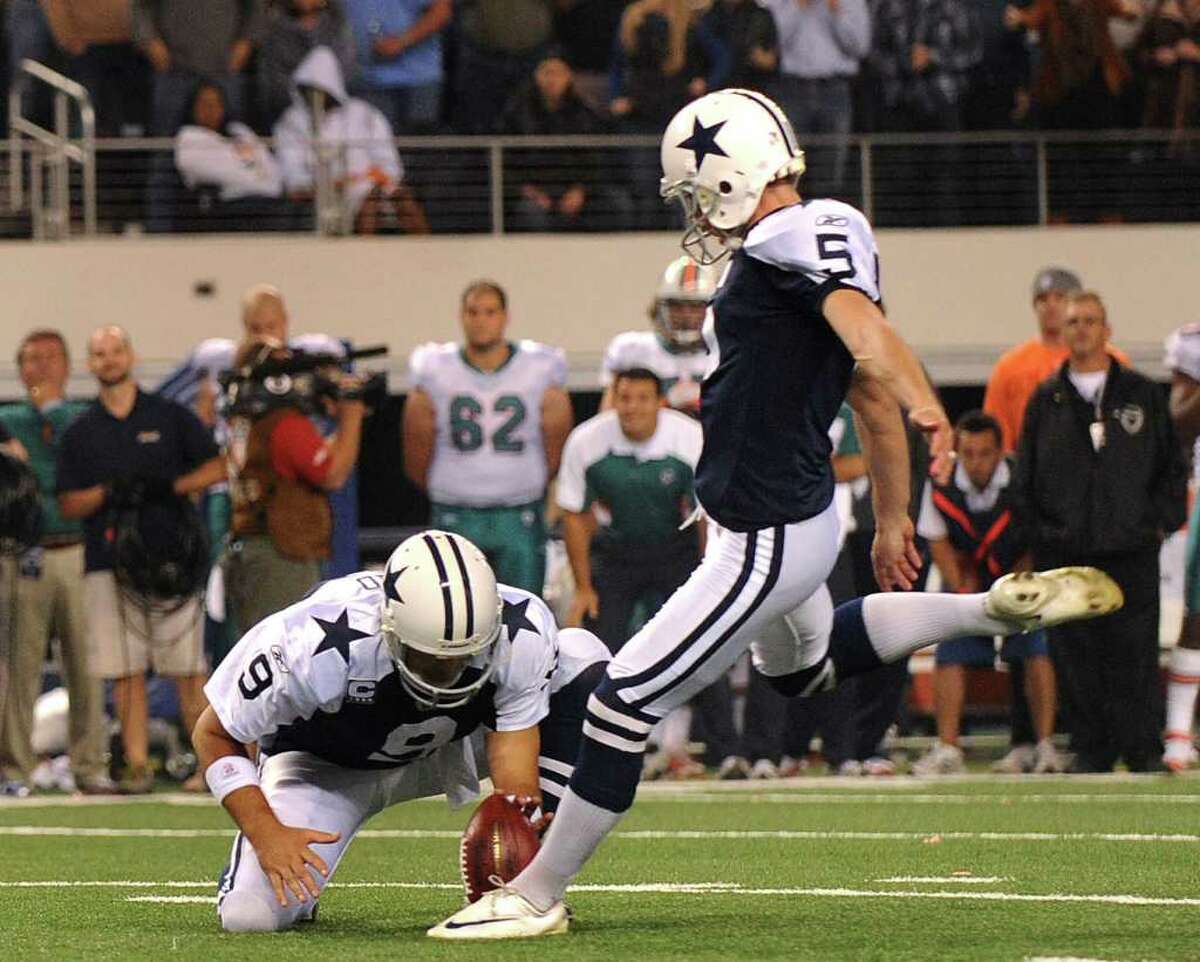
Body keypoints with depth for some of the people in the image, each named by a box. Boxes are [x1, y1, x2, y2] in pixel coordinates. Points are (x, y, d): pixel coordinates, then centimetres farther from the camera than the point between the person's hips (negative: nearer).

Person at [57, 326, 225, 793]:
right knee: (126, 672, -2)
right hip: (108, 560, 2)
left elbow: (217, 468, 5)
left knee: (187, 668, -5)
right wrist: (108, 492, -9)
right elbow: (68, 504, 10)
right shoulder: (80, 432, 13)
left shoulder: (170, 417, 9)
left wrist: (173, 486, -12)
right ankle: (137, 766, 0)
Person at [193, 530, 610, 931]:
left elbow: (515, 779, -25)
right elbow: (214, 735, -21)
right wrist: (267, 835, -31)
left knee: (582, 655, -20)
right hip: (326, 764, -3)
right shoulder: (321, 647, -38)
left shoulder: (522, 635, -31)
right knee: (250, 916, -26)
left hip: (446, 746, 3)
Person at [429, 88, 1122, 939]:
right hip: (801, 518, 11)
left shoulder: (786, 242, -17)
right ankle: (1002, 609, 29)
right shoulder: (817, 247, 11)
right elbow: (875, 402, 18)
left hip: (770, 542, -11)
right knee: (804, 663, 37)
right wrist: (893, 523, 26)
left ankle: (538, 895, 4)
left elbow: (861, 322, -35)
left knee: (625, 703, -5)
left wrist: (922, 404, -51)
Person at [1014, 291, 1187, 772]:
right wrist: (1040, 532, 3)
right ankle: (1090, 750, 7)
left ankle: (1144, 752, 2)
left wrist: (1161, 522, 1)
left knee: (1134, 656, -4)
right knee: (1076, 660, 0)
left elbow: (1173, 468, 12)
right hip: (1065, 553, 1)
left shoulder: (1142, 395, 9)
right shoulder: (1045, 401, 11)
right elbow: (1024, 479, 13)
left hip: (1132, 552, -1)